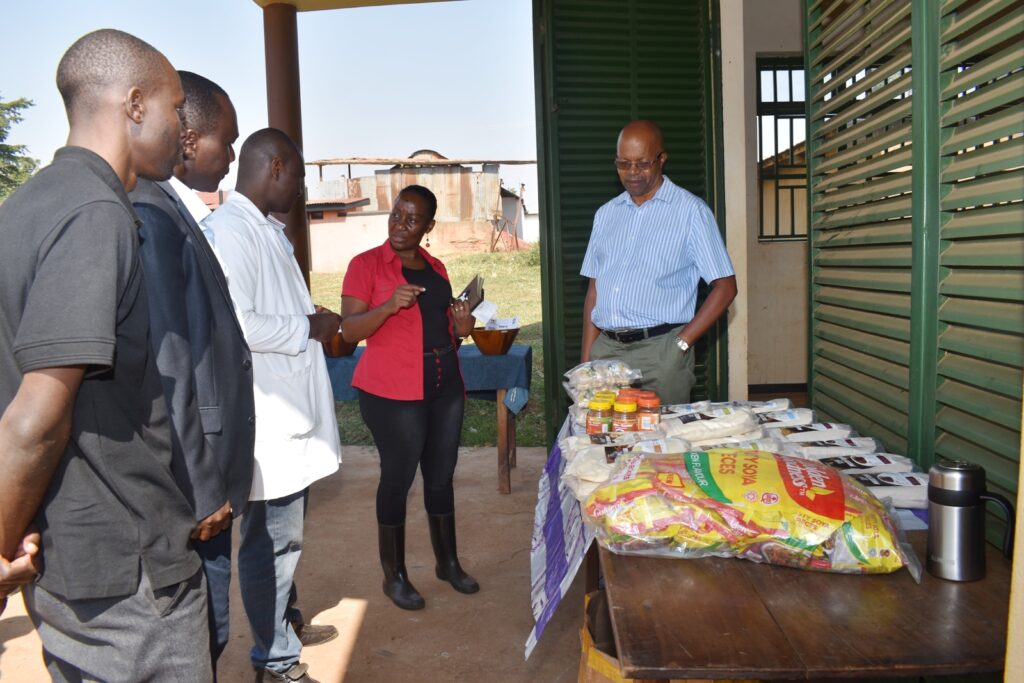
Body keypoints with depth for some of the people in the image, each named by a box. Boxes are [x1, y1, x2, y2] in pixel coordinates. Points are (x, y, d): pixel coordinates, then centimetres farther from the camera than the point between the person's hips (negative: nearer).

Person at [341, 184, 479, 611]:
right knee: (397, 477, 2)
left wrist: (461, 326, 1)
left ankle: (447, 561, 29)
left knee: (441, 475, 13)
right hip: (393, 392, -6)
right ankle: (394, 575, 18)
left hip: (445, 387, 6)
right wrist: (388, 306, -29)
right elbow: (349, 330, -13)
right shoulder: (366, 264, -5)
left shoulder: (435, 268, 12)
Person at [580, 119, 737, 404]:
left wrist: (680, 344, -9)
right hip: (605, 348, 4)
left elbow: (725, 287, -3)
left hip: (660, 351, -4)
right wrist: (586, 358, 7)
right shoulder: (606, 214, 15)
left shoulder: (690, 211, 0)